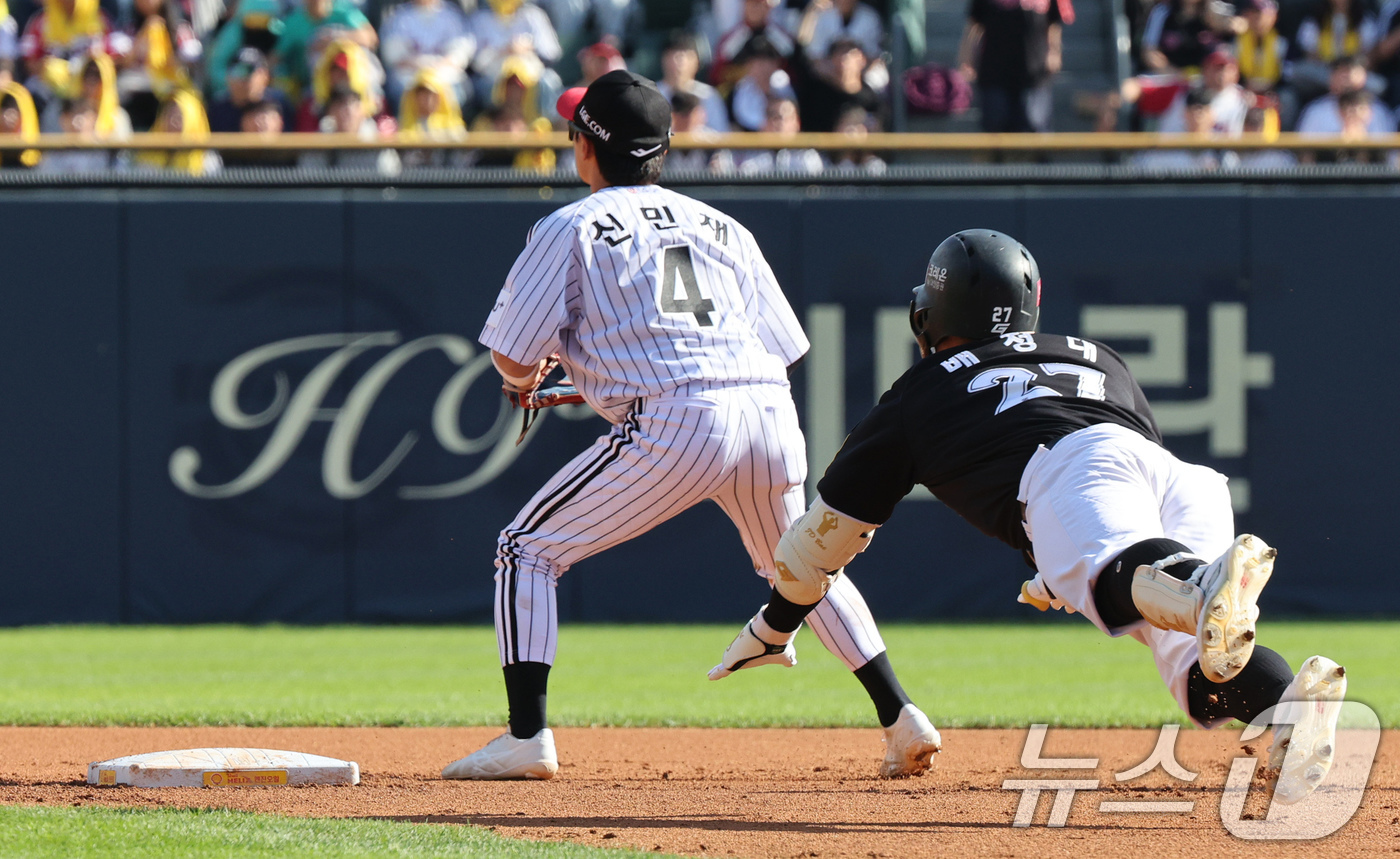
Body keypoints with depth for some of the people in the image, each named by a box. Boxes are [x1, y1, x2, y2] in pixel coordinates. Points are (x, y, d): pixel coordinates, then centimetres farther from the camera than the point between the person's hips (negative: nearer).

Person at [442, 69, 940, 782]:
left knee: (528, 550, 8)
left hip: (674, 425, -6)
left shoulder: (570, 229, 10)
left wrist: (528, 378, 29)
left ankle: (527, 737, -4)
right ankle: (901, 718, 20)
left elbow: (514, 360, 3)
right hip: (770, 409, 6)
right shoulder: (720, 226, 25)